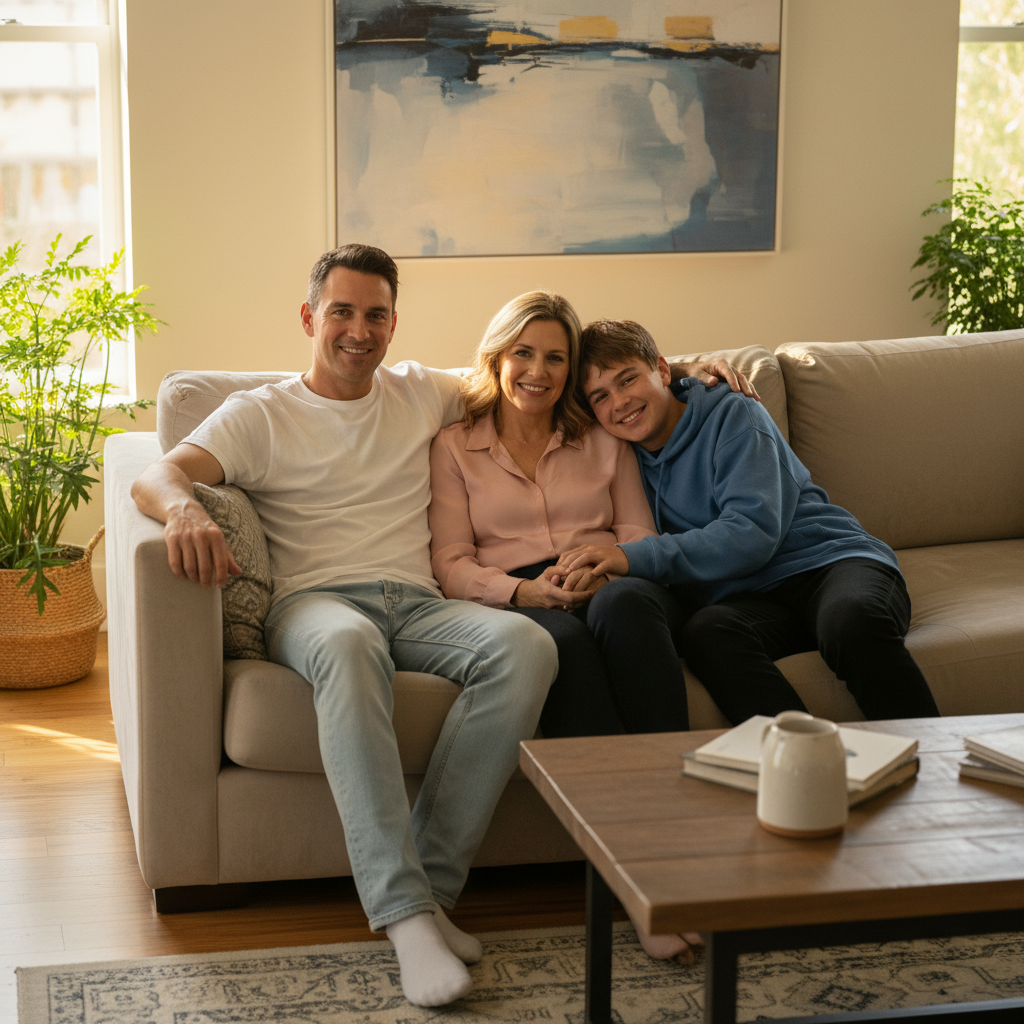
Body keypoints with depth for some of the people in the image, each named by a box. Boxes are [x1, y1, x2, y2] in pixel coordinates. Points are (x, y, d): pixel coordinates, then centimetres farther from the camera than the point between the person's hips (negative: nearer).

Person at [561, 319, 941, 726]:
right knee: (704, 634, -34)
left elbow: (753, 533, -13)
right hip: (747, 597, 3)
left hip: (826, 560, -2)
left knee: (851, 618, -39)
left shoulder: (731, 415, 1)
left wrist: (635, 557, -22)